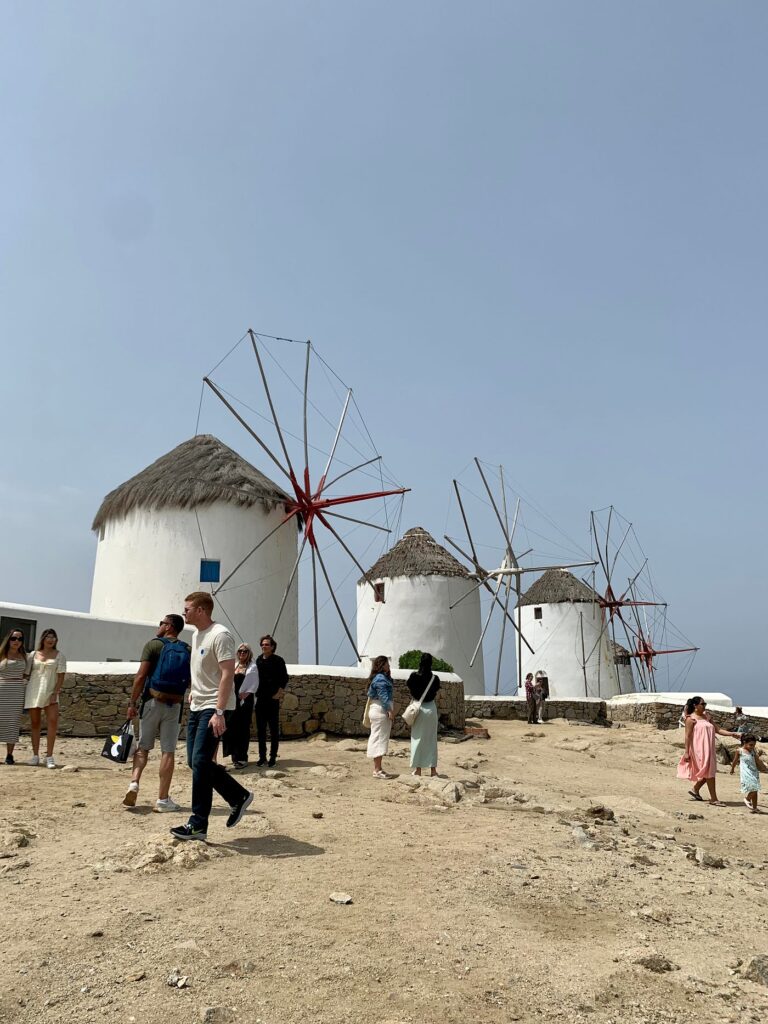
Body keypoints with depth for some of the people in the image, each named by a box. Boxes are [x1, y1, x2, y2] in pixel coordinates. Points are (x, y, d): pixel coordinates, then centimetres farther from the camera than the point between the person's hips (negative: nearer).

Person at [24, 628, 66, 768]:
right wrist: (24, 693, 7)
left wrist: (56, 692, -12)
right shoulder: (34, 654, 10)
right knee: (34, 723, 5)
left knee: (53, 721, -14)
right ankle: (35, 755, 14)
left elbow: (61, 676, -2)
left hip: (50, 692, -2)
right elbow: (28, 673, 12)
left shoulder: (59, 655, 4)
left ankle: (49, 756, -11)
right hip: (33, 692, 2)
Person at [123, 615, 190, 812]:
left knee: (143, 746, 15)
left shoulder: (153, 644, -3)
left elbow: (141, 676, -9)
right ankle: (163, 799, 6)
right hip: (175, 705, 1)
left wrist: (132, 702, -3)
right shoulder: (188, 650, 5)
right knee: (168, 751, 5)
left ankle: (134, 783, -3)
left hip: (152, 701, -1)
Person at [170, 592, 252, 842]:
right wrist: (192, 698, 20)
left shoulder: (220, 635, -16)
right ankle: (238, 797, 24)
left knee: (200, 762, -8)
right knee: (196, 762, 10)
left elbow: (227, 675, -21)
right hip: (196, 708, 10)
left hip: (212, 709, -10)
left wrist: (219, 712, -25)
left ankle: (198, 825, 3)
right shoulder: (197, 635, 14)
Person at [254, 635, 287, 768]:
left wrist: (280, 691, -13)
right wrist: (255, 691, 7)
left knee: (274, 729, 3)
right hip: (260, 698, 5)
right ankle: (262, 756, 17)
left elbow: (284, 678, -5)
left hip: (273, 699, -4)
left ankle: (273, 757, 10)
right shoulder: (258, 660, 8)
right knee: (260, 729, 8)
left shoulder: (278, 660, -5)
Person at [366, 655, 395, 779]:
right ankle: (377, 770, -4)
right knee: (380, 738, -7)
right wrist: (390, 710, -23)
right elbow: (383, 696, -22)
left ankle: (377, 768, 18)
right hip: (381, 710, -11)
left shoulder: (383, 677, 17)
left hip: (379, 710, 11)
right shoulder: (380, 679, -15)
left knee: (378, 739, 12)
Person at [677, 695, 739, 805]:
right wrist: (686, 752, -15)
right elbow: (688, 736, -11)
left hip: (708, 749, 8)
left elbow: (718, 730, 13)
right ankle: (714, 799, 1)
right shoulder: (691, 718, -8)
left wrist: (731, 734, -1)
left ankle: (695, 790, 30)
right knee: (709, 772, -6)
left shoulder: (706, 717, 15)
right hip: (699, 749, -8)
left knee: (709, 772, 12)